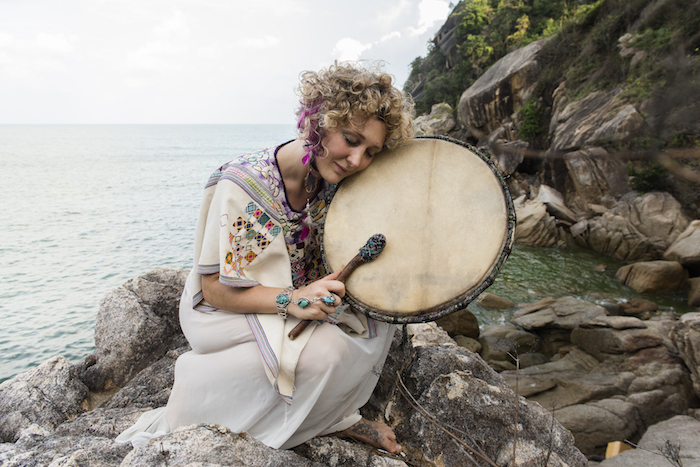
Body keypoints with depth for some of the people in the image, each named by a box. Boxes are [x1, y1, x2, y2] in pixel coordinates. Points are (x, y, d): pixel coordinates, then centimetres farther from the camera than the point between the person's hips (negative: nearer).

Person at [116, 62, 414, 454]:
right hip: (230, 312, -5)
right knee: (328, 346, -28)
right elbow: (214, 289, -21)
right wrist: (291, 301, -34)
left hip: (304, 298, 6)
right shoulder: (243, 183, -26)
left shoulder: (336, 180, -8)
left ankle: (329, 416, 5)